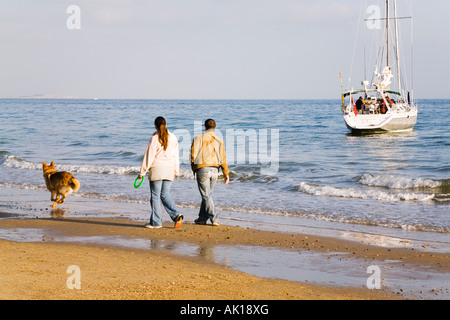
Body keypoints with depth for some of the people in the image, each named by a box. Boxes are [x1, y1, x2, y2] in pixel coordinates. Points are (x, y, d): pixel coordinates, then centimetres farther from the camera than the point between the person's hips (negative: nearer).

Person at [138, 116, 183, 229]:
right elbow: (176, 155, 13)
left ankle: (156, 221, 5)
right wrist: (176, 170, 22)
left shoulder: (155, 138, -9)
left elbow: (149, 156, -8)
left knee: (155, 195, 3)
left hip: (157, 169, -5)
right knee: (165, 194, 14)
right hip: (169, 169, 5)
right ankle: (176, 215, -4)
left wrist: (142, 172, -3)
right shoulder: (173, 138, 7)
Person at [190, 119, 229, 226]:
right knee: (208, 195, 16)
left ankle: (215, 219, -9)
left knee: (206, 196, -1)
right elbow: (223, 159, 4)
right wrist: (226, 174, 9)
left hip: (202, 170, -4)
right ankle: (202, 218, 21)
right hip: (214, 170, 4)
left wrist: (194, 170, 12)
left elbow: (193, 156, -2)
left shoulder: (198, 139, -1)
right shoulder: (219, 141, 7)